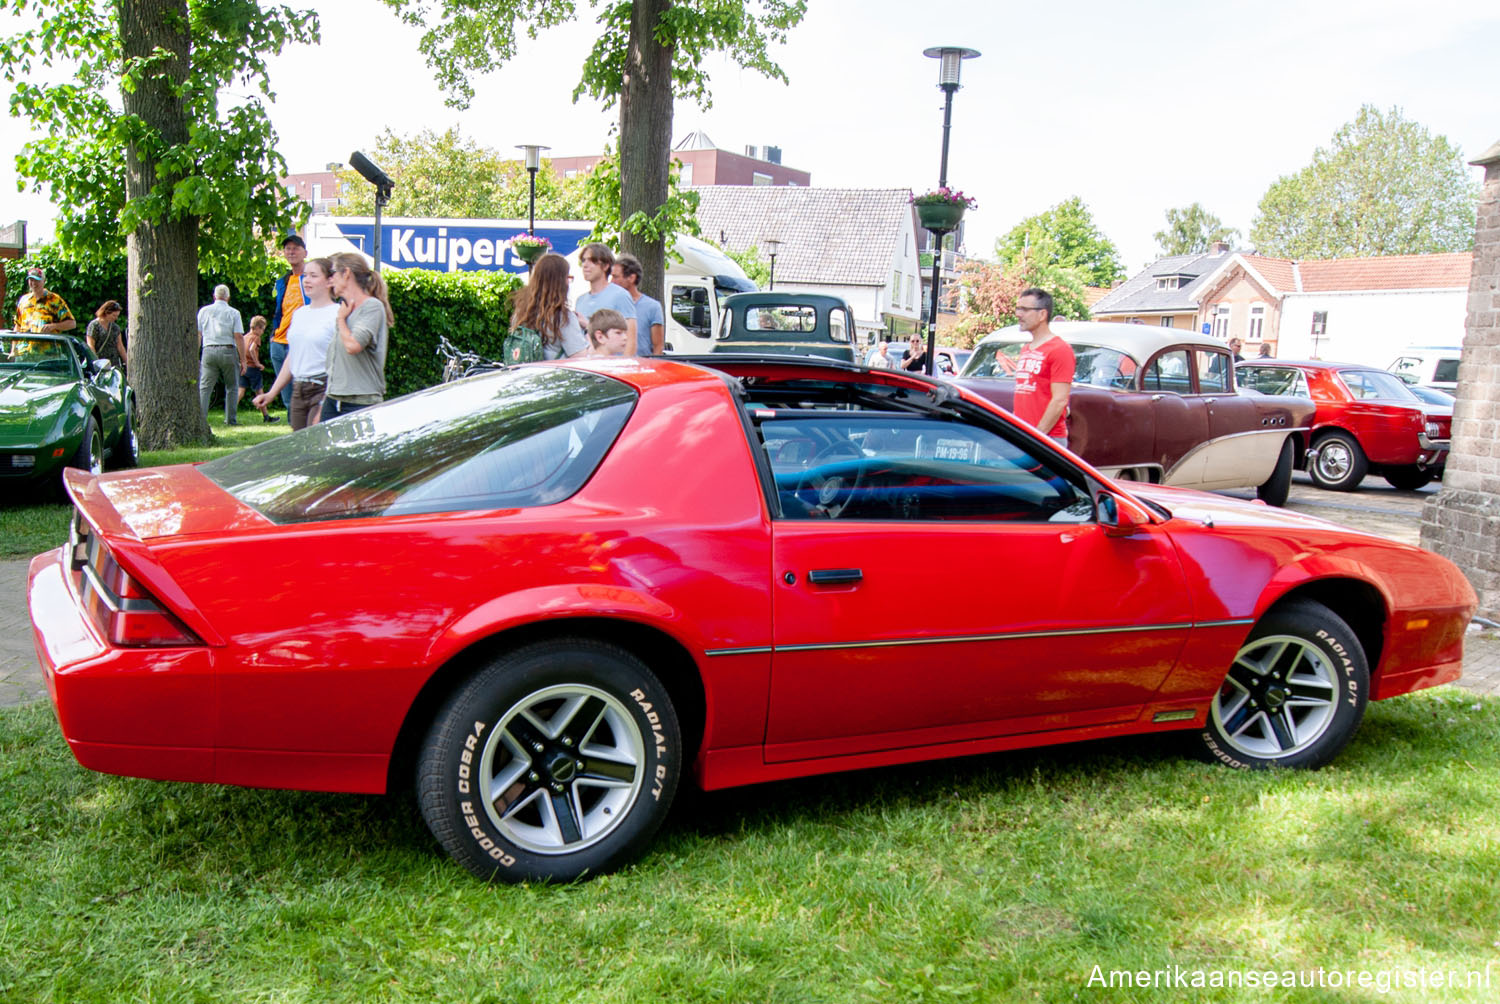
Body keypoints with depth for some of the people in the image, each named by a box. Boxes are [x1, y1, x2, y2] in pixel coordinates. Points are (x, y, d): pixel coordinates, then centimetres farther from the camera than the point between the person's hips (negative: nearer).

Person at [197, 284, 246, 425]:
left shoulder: (204, 311, 10)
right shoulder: (233, 313, 2)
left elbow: (197, 335, 8)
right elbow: (239, 337, -5)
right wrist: (242, 360, -2)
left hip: (209, 351, 2)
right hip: (228, 350, -2)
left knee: (204, 387, 0)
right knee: (231, 387, 8)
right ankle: (231, 419, 7)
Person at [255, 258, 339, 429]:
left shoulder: (337, 314, -8)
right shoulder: (299, 313, 17)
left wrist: (325, 406, -19)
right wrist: (271, 393, 21)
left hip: (323, 389, -7)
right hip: (298, 391, 8)